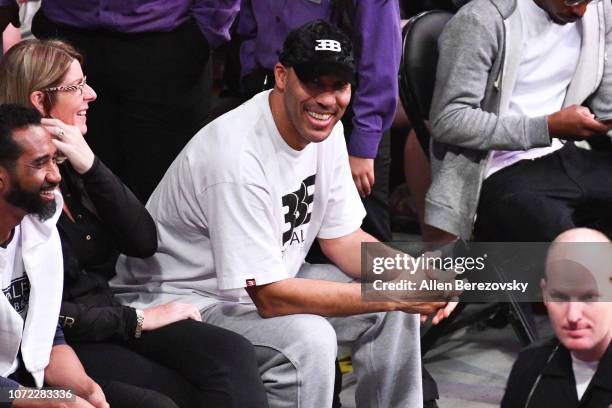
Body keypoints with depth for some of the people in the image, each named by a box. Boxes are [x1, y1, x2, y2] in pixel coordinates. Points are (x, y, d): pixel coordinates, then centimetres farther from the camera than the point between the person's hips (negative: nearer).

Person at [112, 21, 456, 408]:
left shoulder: (325, 128, -4)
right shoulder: (238, 157, -31)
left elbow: (344, 238, 5)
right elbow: (269, 297, -30)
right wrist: (393, 295, -29)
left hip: (267, 284, 9)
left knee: (397, 306, 0)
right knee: (309, 339, -32)